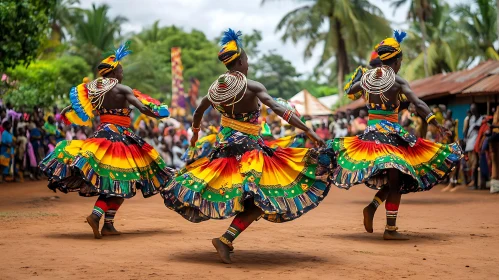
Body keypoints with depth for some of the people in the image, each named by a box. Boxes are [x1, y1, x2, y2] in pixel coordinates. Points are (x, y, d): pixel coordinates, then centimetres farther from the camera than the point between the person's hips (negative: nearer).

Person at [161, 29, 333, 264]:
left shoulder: (217, 86, 6)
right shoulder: (252, 87, -13)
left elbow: (199, 111, 21)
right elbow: (278, 109, -23)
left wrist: (195, 134, 41)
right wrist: (308, 131, -23)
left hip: (224, 146, 7)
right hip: (248, 148, -7)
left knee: (234, 195, 20)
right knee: (261, 198, -5)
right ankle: (226, 239, -13)